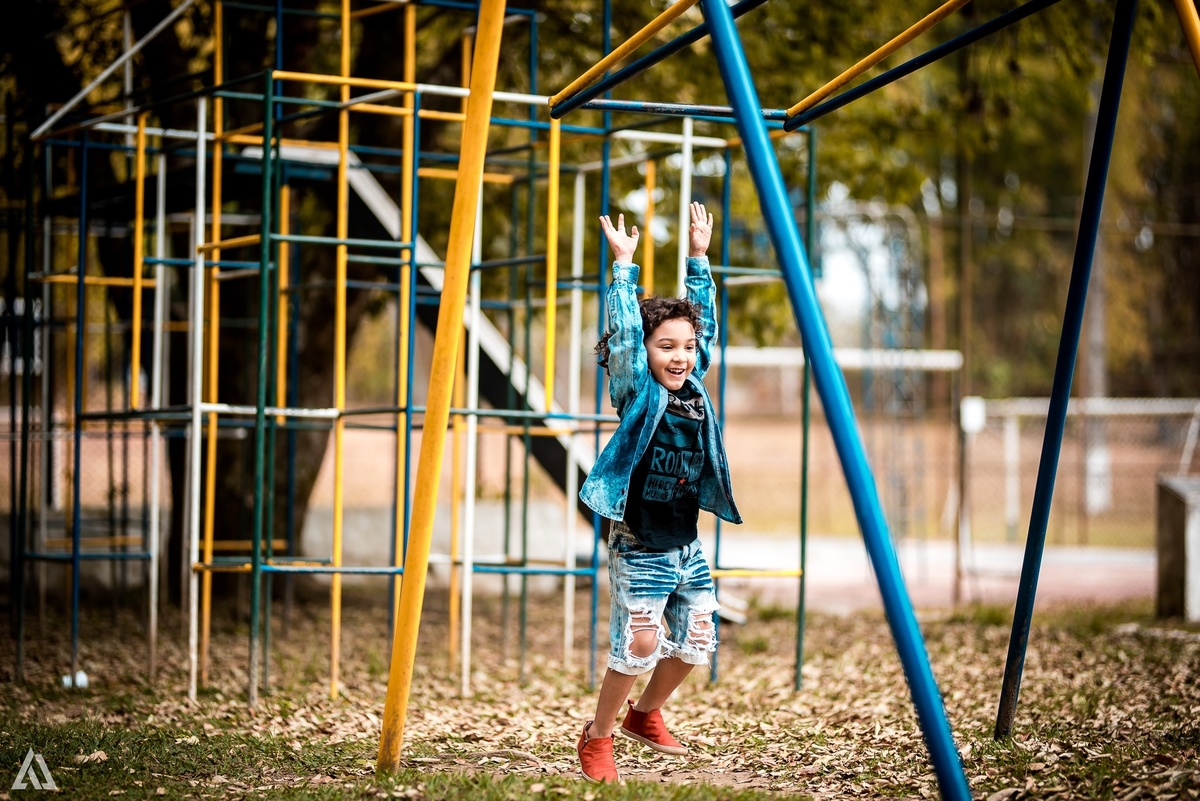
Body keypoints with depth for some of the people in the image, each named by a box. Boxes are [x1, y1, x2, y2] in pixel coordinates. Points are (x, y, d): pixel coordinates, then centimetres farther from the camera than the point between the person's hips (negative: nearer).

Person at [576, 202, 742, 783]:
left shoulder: (693, 386, 5)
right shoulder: (637, 392, -10)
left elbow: (706, 319, 12)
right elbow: (625, 330, -20)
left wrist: (698, 258, 11)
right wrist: (624, 266, -18)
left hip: (686, 545, 7)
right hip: (639, 549, -7)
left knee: (695, 642, 10)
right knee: (638, 647, -9)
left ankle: (644, 714, 34)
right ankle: (596, 739, 10)